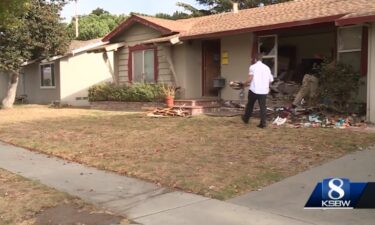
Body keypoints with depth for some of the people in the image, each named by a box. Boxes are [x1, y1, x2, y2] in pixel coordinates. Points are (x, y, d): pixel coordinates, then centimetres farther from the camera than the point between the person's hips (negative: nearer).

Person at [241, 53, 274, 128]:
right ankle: (263, 123, -1)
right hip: (264, 91, 3)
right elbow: (270, 80, 12)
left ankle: (246, 118, 32)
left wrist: (246, 83, 4)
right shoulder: (267, 67, 12)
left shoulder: (253, 67, -3)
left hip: (254, 90, -3)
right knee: (263, 106, 6)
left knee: (250, 105, 16)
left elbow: (250, 78, -14)